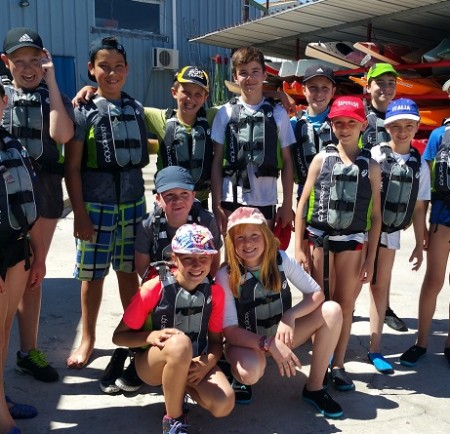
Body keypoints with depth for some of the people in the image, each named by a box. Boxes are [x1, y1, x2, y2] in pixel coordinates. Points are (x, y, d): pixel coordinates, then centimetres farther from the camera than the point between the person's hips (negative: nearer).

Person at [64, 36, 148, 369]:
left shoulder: (136, 109, 7)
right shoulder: (84, 111, -4)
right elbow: (72, 167, -6)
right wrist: (80, 214, -11)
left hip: (132, 204, 3)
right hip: (96, 206, -3)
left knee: (129, 271, 12)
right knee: (93, 275, 6)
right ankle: (88, 339, 23)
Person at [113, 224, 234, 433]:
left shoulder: (215, 292, -7)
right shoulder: (155, 288, -17)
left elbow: (216, 341, 2)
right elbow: (119, 336, -9)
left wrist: (207, 364, -20)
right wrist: (151, 336, -28)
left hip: (195, 364, 3)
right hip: (152, 363, -3)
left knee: (223, 405, -27)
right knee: (180, 343, -39)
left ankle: (178, 385, 6)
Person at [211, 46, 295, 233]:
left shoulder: (277, 113, 3)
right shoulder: (225, 113, 2)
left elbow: (286, 161, 5)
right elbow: (217, 161, 2)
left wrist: (287, 204, 2)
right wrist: (216, 205, -2)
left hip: (265, 201, 0)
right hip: (232, 200, 0)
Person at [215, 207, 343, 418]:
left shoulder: (282, 260, -13)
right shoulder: (225, 276, -21)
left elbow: (316, 293, -9)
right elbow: (230, 330, -21)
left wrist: (290, 316, -27)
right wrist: (269, 345, -33)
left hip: (282, 334, 4)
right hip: (247, 342, -4)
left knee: (331, 311, -18)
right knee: (251, 371, -39)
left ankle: (314, 388, -6)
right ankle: (241, 377, 2)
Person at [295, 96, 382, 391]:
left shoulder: (371, 166, 3)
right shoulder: (321, 159, 3)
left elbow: (376, 215, 3)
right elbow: (303, 204, 2)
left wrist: (370, 258, -1)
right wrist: (298, 248, -4)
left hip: (351, 241, 0)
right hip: (319, 239, 0)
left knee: (345, 305, 7)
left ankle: (338, 365, 21)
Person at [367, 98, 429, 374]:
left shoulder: (420, 166, 3)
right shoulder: (375, 155, -9)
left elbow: (418, 208, 8)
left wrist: (420, 245, 9)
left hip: (390, 234, 4)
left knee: (380, 287, 13)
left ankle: (375, 349, 23)